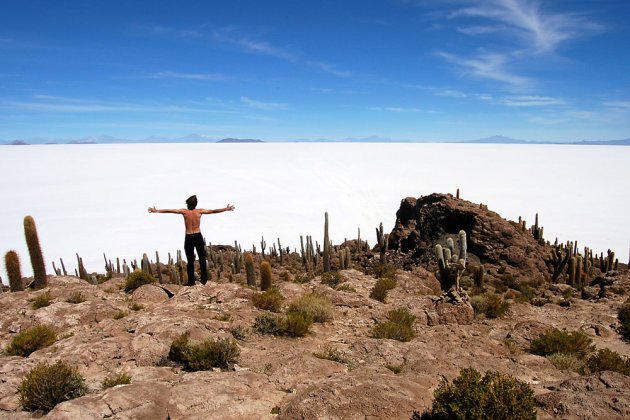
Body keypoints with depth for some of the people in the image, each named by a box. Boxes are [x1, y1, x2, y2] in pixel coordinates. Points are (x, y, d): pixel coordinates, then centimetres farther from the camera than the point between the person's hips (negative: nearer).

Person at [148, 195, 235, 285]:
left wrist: (156, 210, 8)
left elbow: (169, 210, -2)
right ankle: (204, 279, 16)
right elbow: (214, 211, 1)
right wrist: (226, 209, 9)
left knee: (190, 261, 5)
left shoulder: (184, 211, -5)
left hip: (189, 238, 0)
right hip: (198, 237, 1)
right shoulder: (200, 211, -4)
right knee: (202, 259, 12)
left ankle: (191, 281, 9)